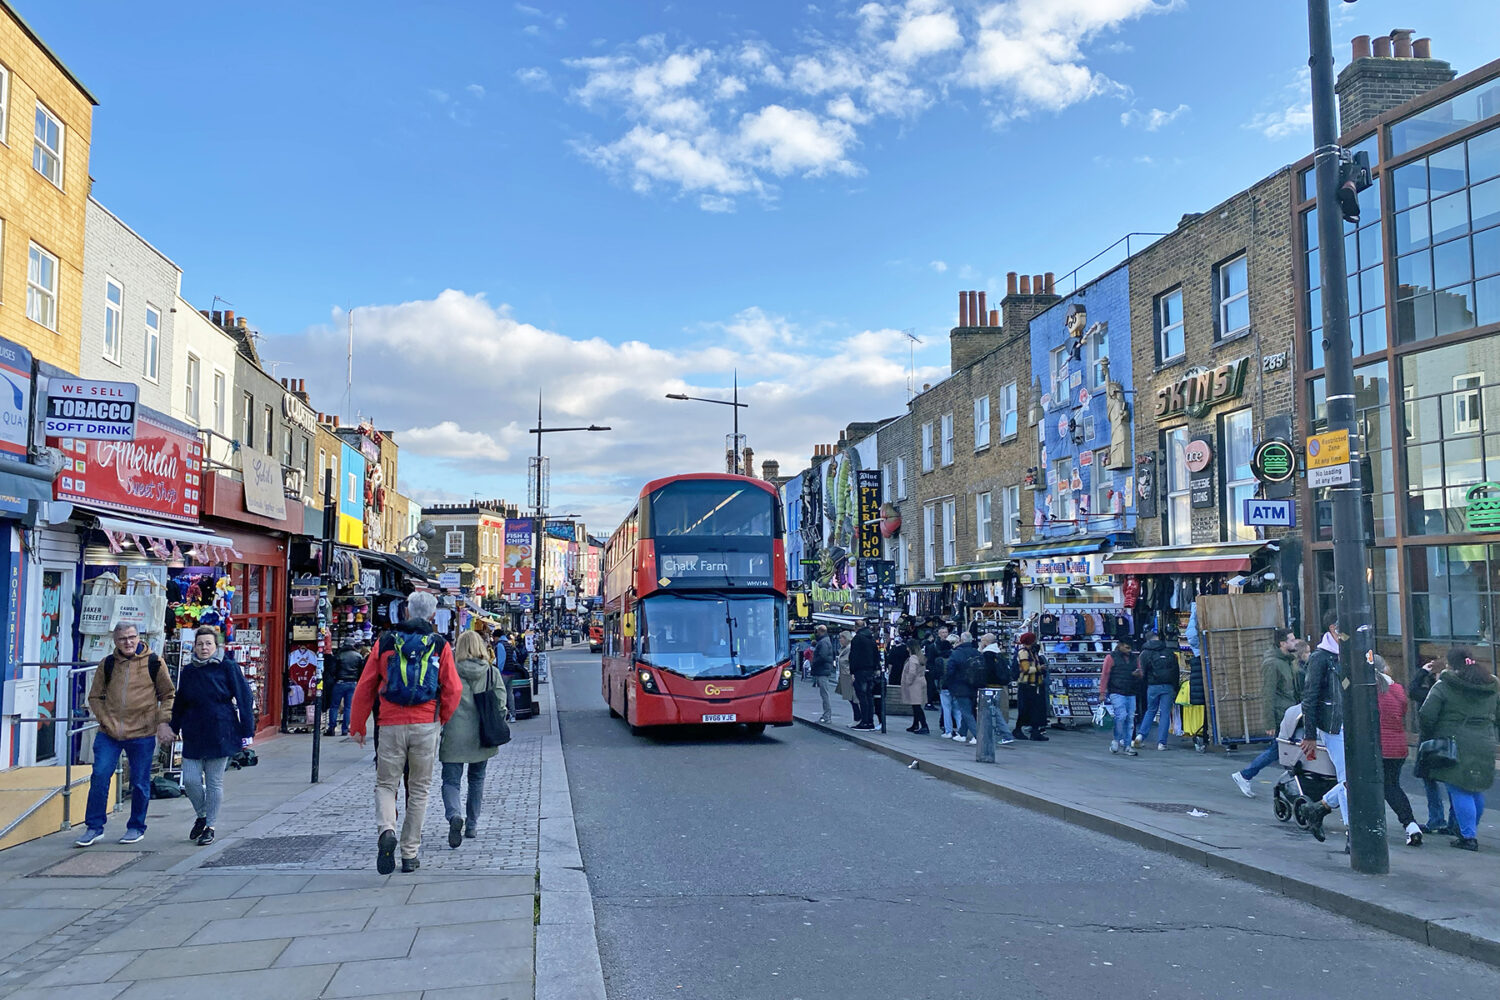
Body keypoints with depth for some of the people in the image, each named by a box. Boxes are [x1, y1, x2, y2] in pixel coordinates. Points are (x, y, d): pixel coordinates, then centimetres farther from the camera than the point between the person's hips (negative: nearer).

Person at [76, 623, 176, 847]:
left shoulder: (154, 663, -1)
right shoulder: (107, 664, 5)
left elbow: (169, 695, 6)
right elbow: (95, 697, 14)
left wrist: (163, 721, -6)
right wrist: (105, 720, 0)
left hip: (142, 733, -2)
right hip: (109, 733, 2)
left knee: (140, 783, 5)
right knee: (99, 776, -4)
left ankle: (136, 827, 20)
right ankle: (94, 826, 10)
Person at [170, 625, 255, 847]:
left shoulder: (228, 667, -4)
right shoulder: (188, 671, 7)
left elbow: (244, 698, -4)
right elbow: (179, 703, 19)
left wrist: (246, 731, -7)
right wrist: (173, 729, 19)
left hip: (220, 734, -3)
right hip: (193, 735, 3)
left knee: (214, 782, 4)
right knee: (190, 780, -2)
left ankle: (210, 827, 18)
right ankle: (201, 816, 24)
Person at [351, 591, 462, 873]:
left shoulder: (386, 641, 5)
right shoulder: (440, 645, 3)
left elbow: (365, 687, 5)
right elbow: (453, 690, -2)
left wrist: (358, 727, 15)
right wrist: (442, 720, 16)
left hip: (391, 725, 0)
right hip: (426, 726, 0)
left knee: (385, 784, 11)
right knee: (419, 788, 11)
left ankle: (386, 831, -17)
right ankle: (410, 854, 12)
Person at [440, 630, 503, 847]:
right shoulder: (492, 673, 0)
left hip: (454, 736, -3)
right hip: (482, 737, 3)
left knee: (451, 780, 1)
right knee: (476, 780, 18)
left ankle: (454, 815, -25)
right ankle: (472, 825, 24)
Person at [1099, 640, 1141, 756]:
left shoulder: (1135, 658, 15)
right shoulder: (1111, 657, 0)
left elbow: (1141, 675, 22)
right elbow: (1104, 675, -3)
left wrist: (1138, 674, -4)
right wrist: (1102, 692, -9)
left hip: (1131, 694, 5)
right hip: (1116, 693, -5)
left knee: (1130, 719, 4)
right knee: (1121, 716, -16)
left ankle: (1127, 745, 10)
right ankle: (1116, 740, 3)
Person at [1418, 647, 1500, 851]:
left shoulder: (1443, 687, -8)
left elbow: (1427, 716, -12)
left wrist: (1427, 736, 4)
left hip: (1456, 746, -6)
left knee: (1460, 792, -1)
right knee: (1476, 791, 17)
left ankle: (1468, 837, -2)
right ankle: (1471, 832, 28)